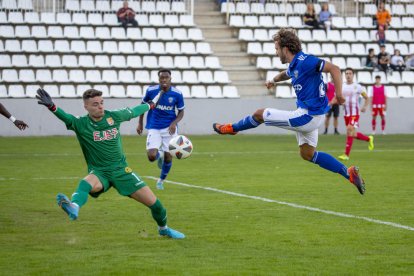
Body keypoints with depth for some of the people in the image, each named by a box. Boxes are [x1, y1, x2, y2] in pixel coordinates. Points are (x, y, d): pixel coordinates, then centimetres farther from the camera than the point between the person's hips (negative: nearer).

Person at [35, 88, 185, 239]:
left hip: (121, 170, 3)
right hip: (99, 173, -3)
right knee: (86, 183, -39)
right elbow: (66, 117, -31)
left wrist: (149, 105, 34)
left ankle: (163, 228, 28)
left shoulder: (114, 116, -2)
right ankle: (74, 208, -69)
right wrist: (52, 107, -51)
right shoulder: (81, 124, -11)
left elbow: (132, 112, 17)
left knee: (153, 202, -1)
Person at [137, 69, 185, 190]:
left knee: (168, 157, 0)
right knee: (151, 157, -16)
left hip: (169, 128, 0)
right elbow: (143, 105, 8)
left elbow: (181, 112, 1)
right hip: (154, 128, 0)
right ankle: (159, 155, 24)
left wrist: (174, 123, -17)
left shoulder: (177, 94, -11)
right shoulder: (151, 91, -10)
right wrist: (140, 123, 7)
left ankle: (161, 181, 28)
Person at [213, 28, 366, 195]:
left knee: (259, 114, 1)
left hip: (307, 116, -10)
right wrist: (274, 80, 24)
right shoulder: (294, 65, 11)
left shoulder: (304, 61, -19)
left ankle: (231, 128, 27)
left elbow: (334, 69, -26)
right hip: (312, 116, 10)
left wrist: (339, 95, -32)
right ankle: (349, 173, 15)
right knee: (307, 154, 21)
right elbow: (286, 74, 38)